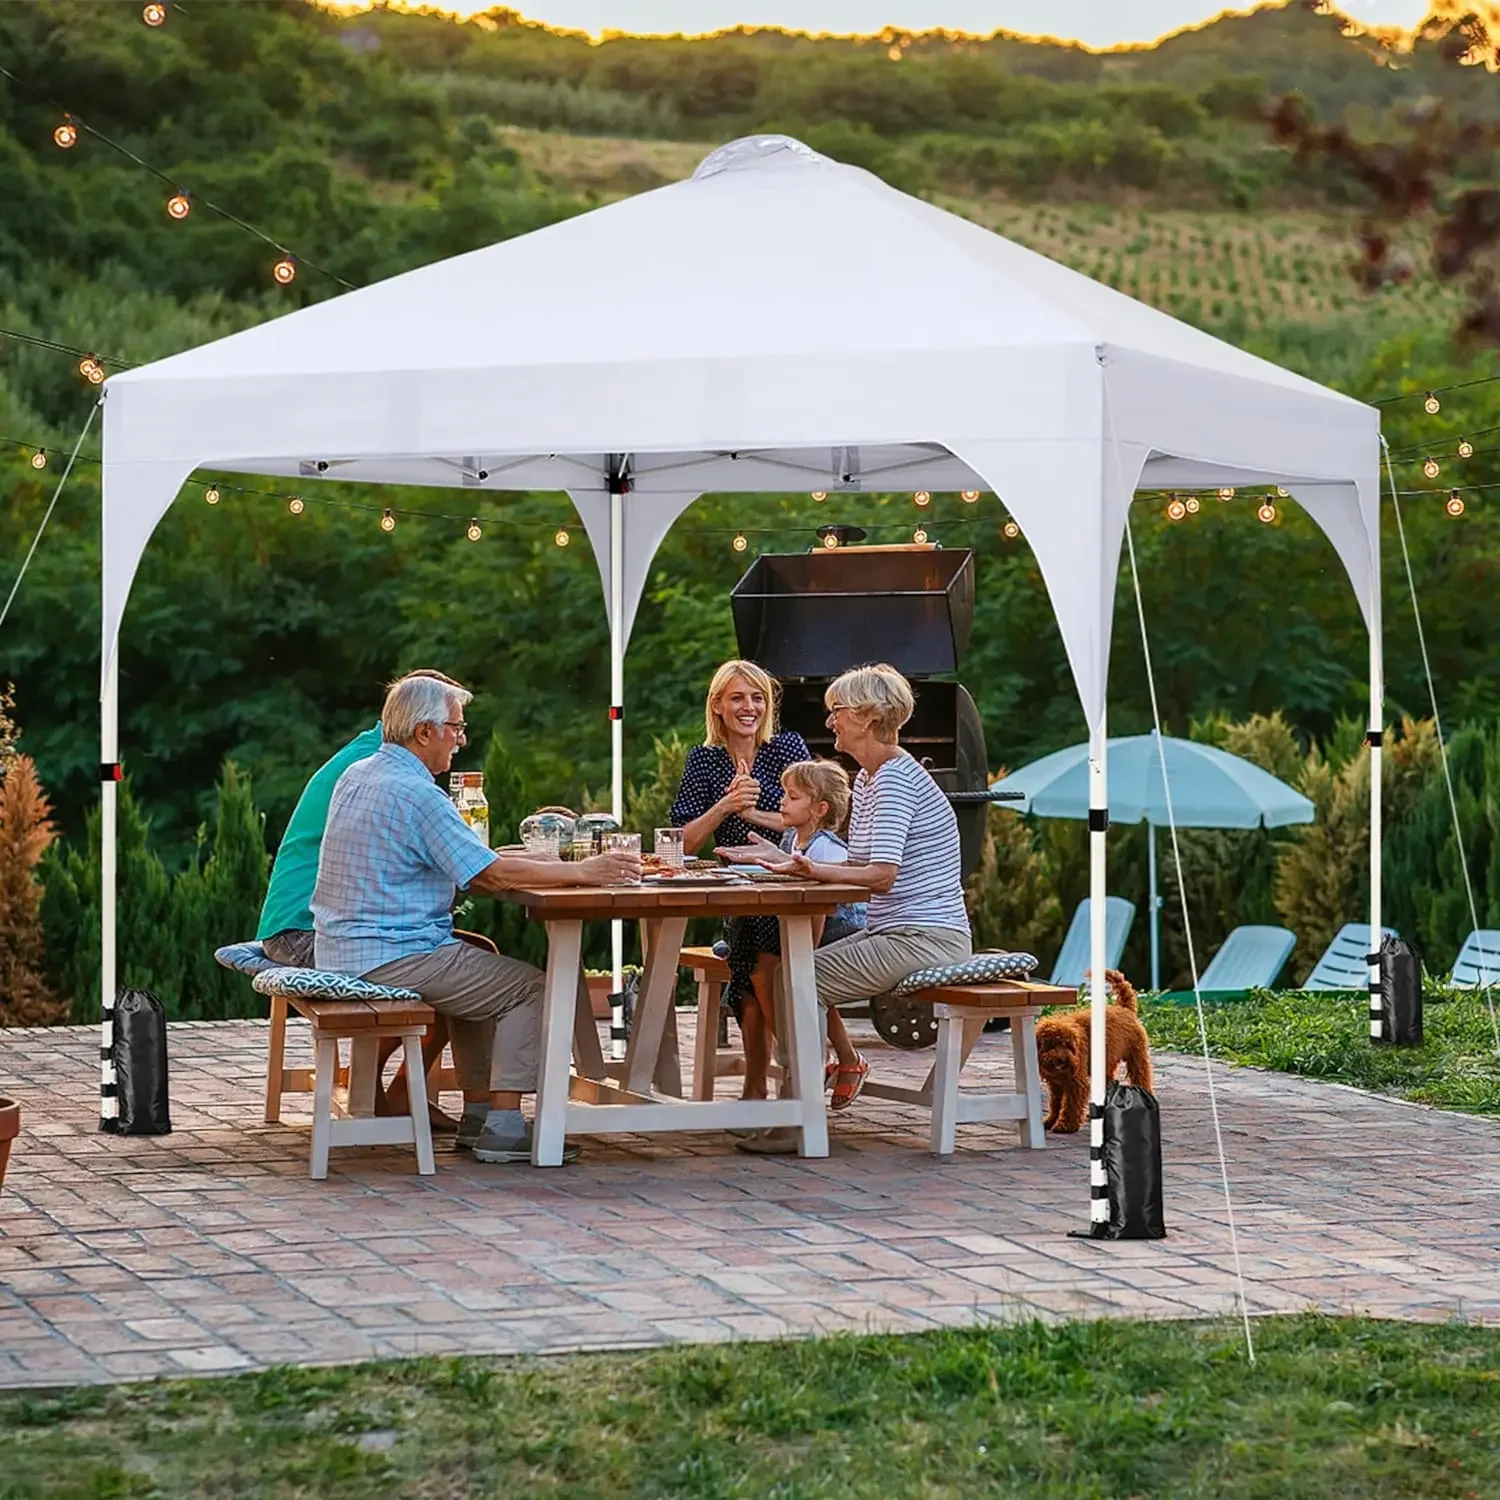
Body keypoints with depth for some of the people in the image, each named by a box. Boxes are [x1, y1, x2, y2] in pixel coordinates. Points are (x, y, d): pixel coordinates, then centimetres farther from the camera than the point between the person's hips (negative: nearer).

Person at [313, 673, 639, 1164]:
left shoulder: (357, 775, 12)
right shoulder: (416, 793, -18)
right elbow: (495, 874, -19)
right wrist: (584, 871, -13)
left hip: (342, 951, 10)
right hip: (392, 956, -10)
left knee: (481, 964, 28)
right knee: (530, 987, -2)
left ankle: (478, 1114, 24)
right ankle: (503, 1128, -4)